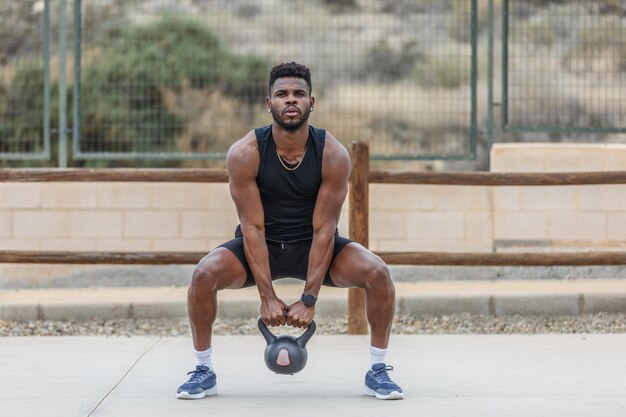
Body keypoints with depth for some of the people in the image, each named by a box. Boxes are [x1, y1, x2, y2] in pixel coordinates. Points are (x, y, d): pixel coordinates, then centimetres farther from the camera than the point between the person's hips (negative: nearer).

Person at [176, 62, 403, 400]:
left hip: (314, 245, 1)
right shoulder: (244, 154, -21)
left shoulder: (333, 155, -19)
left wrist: (309, 298, -22)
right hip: (261, 245, 0)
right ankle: (203, 371, -7)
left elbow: (324, 229, -19)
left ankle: (378, 370, -5)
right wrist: (267, 297, -23)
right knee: (205, 274, -28)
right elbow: (253, 227, -19)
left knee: (377, 273, -23)